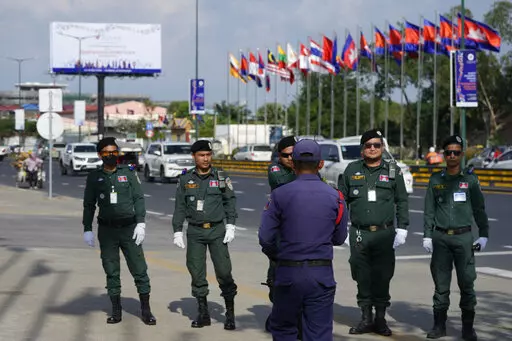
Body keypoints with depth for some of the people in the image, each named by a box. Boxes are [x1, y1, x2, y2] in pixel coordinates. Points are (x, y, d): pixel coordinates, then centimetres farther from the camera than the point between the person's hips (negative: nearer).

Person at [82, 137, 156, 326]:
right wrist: (87, 229, 4)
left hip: (129, 228, -1)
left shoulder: (128, 174, 5)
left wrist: (141, 223, -7)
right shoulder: (94, 177, 7)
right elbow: (89, 205, 10)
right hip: (106, 230, 1)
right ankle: (116, 311, 12)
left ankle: (146, 310, 2)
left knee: (139, 268, -4)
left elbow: (139, 199, 2)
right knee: (111, 271, 4)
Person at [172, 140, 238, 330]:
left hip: (217, 230, -2)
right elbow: (180, 207, 8)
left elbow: (230, 201, 3)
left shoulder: (221, 177, 3)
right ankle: (203, 313, 15)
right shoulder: (186, 179, 5)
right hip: (195, 232, 2)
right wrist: (177, 231, 3)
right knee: (197, 273, 4)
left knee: (224, 271, -6)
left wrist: (230, 226, -5)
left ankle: (230, 314, 4)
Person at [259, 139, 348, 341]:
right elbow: (339, 238, 7)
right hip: (322, 274, 1)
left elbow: (265, 237, -5)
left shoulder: (280, 195, -5)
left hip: (288, 273, -1)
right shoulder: (335, 197, 0)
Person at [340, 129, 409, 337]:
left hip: (384, 234, -1)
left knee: (382, 278, 2)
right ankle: (366, 318, 16)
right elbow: (342, 200, 11)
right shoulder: (352, 170, 7)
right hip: (359, 234, 1)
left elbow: (402, 202, 7)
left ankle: (380, 319, 14)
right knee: (362, 278, 5)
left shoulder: (393, 171, 5)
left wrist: (402, 228, 0)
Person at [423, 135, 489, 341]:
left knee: (467, 284, -2)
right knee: (441, 284, 4)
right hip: (441, 238, 1)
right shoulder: (436, 179, 7)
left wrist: (483, 234, 3)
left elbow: (479, 208, 8)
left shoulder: (470, 179, 5)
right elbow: (429, 210, 8)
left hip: (464, 237, -1)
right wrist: (427, 235, 2)